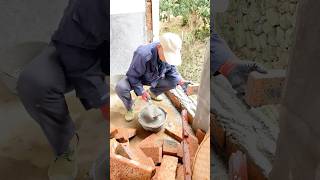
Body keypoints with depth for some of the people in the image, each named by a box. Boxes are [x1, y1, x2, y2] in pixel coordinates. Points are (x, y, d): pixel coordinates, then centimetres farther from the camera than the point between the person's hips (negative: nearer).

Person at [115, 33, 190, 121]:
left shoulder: (170, 54, -24)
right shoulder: (142, 55, -41)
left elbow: (172, 70, -5)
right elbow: (132, 75, -27)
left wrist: (180, 81, -22)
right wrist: (141, 91, -31)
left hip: (155, 79, 5)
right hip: (137, 78, -5)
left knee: (174, 81, -14)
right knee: (120, 87, -33)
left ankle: (152, 92, 16)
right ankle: (129, 108, 0)